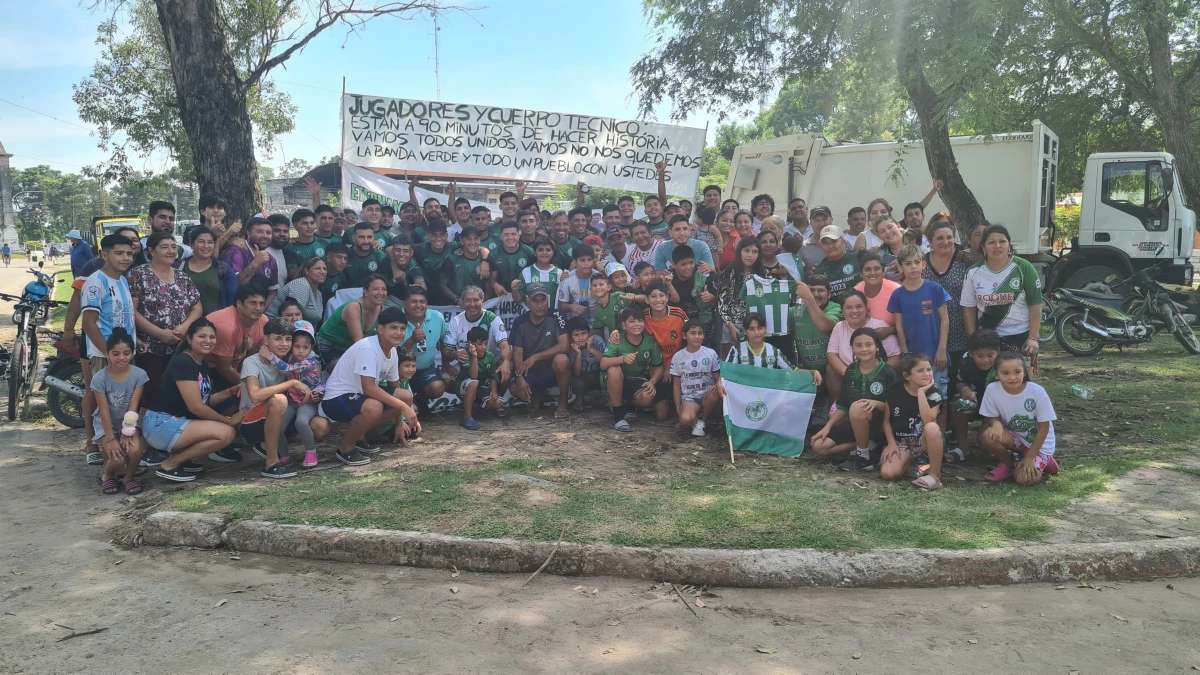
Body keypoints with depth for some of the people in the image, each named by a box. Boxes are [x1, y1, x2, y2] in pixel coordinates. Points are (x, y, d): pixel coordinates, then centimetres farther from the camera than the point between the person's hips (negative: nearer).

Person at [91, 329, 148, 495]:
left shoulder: (139, 375, -14)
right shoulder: (99, 378, -17)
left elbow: (133, 407, -13)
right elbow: (104, 411, -16)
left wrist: (127, 433, -17)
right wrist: (111, 439, -18)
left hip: (129, 423, 1)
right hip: (106, 425, -1)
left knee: (135, 451, -28)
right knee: (117, 459, -21)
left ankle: (130, 477, 4)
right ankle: (107, 475, 15)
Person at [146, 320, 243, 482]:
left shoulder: (203, 363, 11)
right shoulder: (183, 363, -18)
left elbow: (206, 400, 12)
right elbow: (195, 407, -20)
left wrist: (233, 391, 0)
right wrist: (229, 420, -11)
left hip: (177, 421, 10)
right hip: (160, 424, -10)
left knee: (231, 430, 6)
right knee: (225, 433, -21)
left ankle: (181, 458, 9)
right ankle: (169, 465, -9)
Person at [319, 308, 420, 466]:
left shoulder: (393, 352, 1)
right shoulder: (367, 348, -25)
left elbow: (395, 388, 12)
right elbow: (369, 388, -32)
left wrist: (399, 424, 12)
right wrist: (403, 407, -30)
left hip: (360, 395, 9)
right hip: (336, 399, -9)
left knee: (407, 397, -3)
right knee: (373, 407, -37)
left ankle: (359, 436, 9)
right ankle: (345, 447, -9)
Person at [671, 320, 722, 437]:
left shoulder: (711, 354, 0)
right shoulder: (678, 357, 1)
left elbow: (718, 378, 3)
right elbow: (677, 385, 7)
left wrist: (718, 384, -23)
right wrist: (678, 408, 0)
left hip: (707, 395, 1)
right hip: (688, 396, -1)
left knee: (716, 392, -36)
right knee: (685, 420, -34)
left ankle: (701, 421, -8)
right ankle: (695, 421, 7)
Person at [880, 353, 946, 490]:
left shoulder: (933, 393, -11)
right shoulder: (894, 392, -7)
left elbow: (928, 421, -28)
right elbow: (887, 420, 4)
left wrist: (921, 392, -27)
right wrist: (891, 443, -8)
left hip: (923, 442, -1)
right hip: (900, 442, 1)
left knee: (932, 427, -37)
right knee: (887, 473, -26)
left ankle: (935, 475, -21)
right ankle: (910, 460, 11)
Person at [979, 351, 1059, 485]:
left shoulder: (1037, 392, -24)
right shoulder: (992, 390, -19)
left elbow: (1044, 427, -14)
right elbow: (990, 417, -5)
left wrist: (1030, 457, -16)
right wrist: (996, 423, -31)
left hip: (1038, 443, -2)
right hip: (1014, 438, 3)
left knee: (1024, 478, -23)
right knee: (987, 436, -29)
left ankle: (1045, 461, 11)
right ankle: (1008, 464, 1)